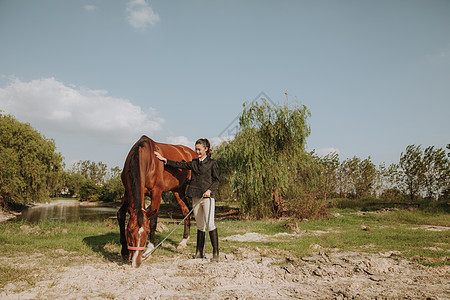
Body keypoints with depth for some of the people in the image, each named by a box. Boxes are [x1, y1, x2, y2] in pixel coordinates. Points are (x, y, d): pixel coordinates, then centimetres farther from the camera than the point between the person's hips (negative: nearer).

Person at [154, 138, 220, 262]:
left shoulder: (212, 163, 1)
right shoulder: (193, 163, 14)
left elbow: (216, 180, -1)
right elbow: (179, 164, 14)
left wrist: (210, 190, -17)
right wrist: (164, 160, 10)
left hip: (207, 197, -4)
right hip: (196, 197, 5)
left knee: (210, 224, -10)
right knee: (200, 226, 10)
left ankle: (216, 253, -2)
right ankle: (199, 253, 17)